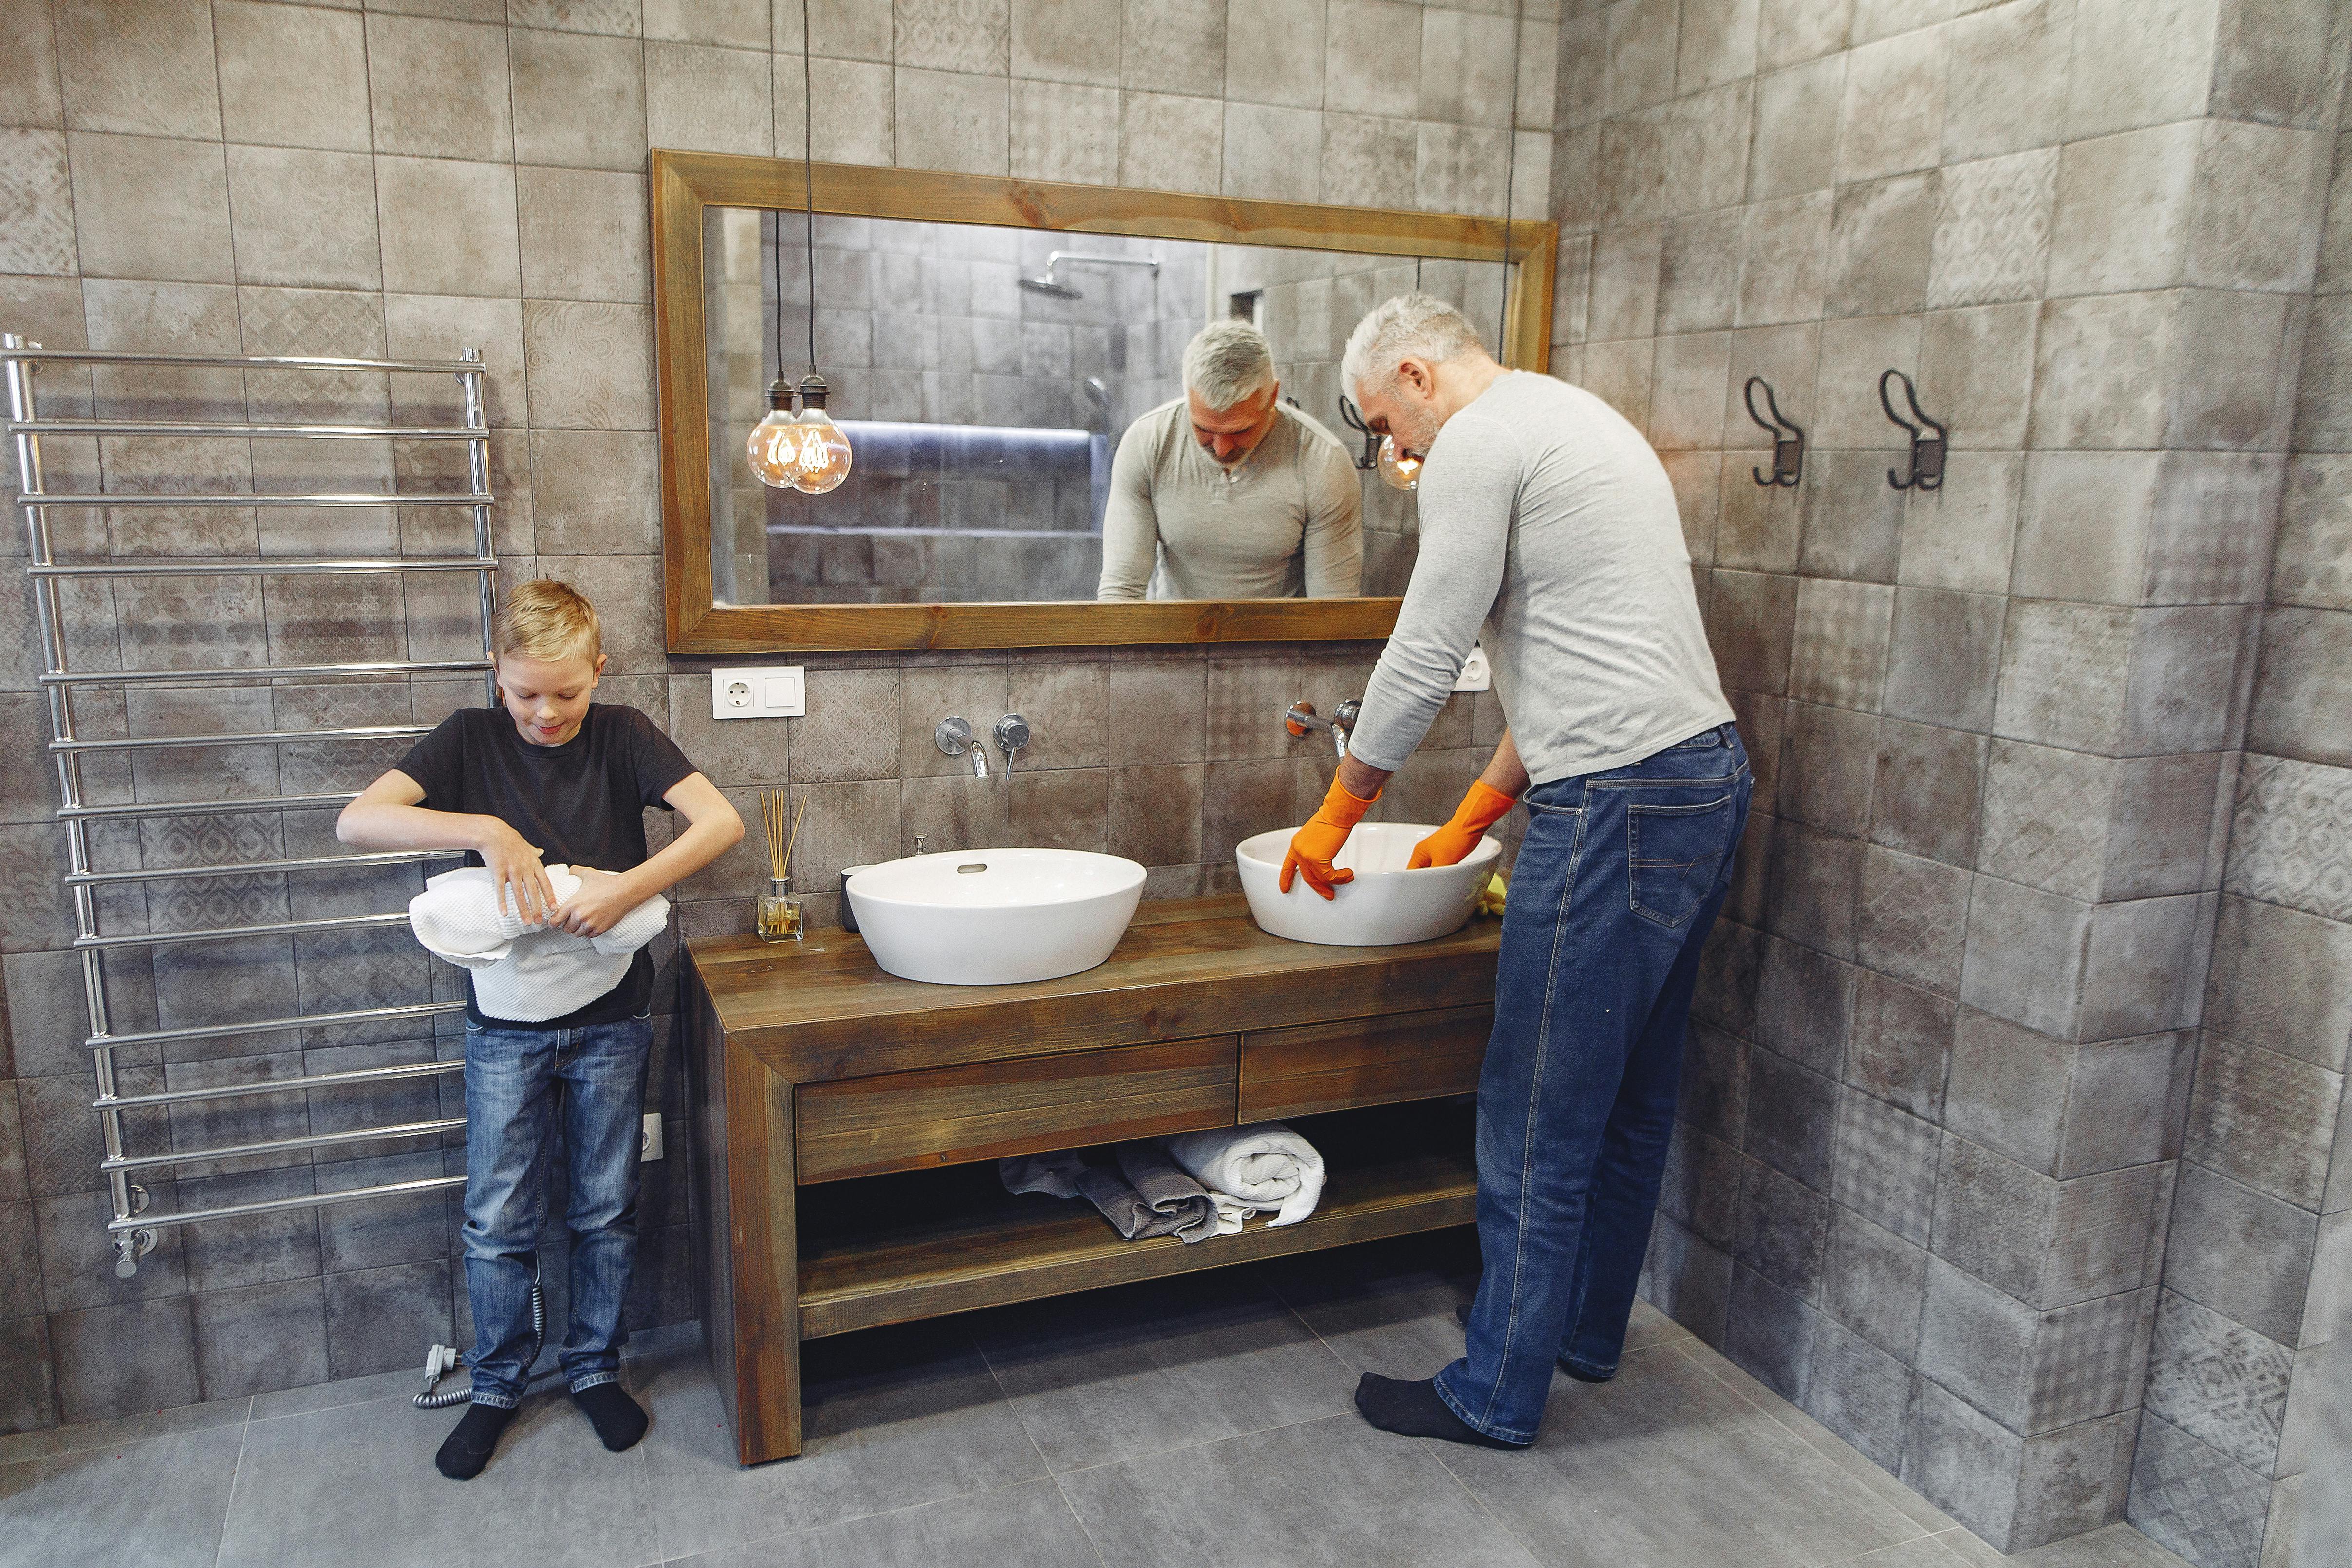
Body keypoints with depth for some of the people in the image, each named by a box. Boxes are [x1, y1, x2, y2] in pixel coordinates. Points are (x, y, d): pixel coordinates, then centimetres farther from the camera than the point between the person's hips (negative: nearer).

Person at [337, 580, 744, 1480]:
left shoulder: (621, 737, -6)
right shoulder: (470, 739, -5)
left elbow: (721, 821, -18)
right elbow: (356, 822, -17)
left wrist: (628, 889, -30)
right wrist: (485, 830, -29)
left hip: (611, 1019, 0)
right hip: (506, 1024, 0)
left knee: (605, 1211, 12)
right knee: (497, 1221, 8)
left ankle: (596, 1367, 32)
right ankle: (497, 1385, 30)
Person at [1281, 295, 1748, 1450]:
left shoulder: (1478, 443, -9)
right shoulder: (1583, 420, 23)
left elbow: (1425, 658, -11)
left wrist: (1336, 815, 2)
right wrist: (1474, 817, 24)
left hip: (1616, 807, -11)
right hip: (1710, 779, 11)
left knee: (1539, 1121, 1)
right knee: (1632, 1097, 20)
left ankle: (1497, 1394, 15)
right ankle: (1589, 1329, 37)